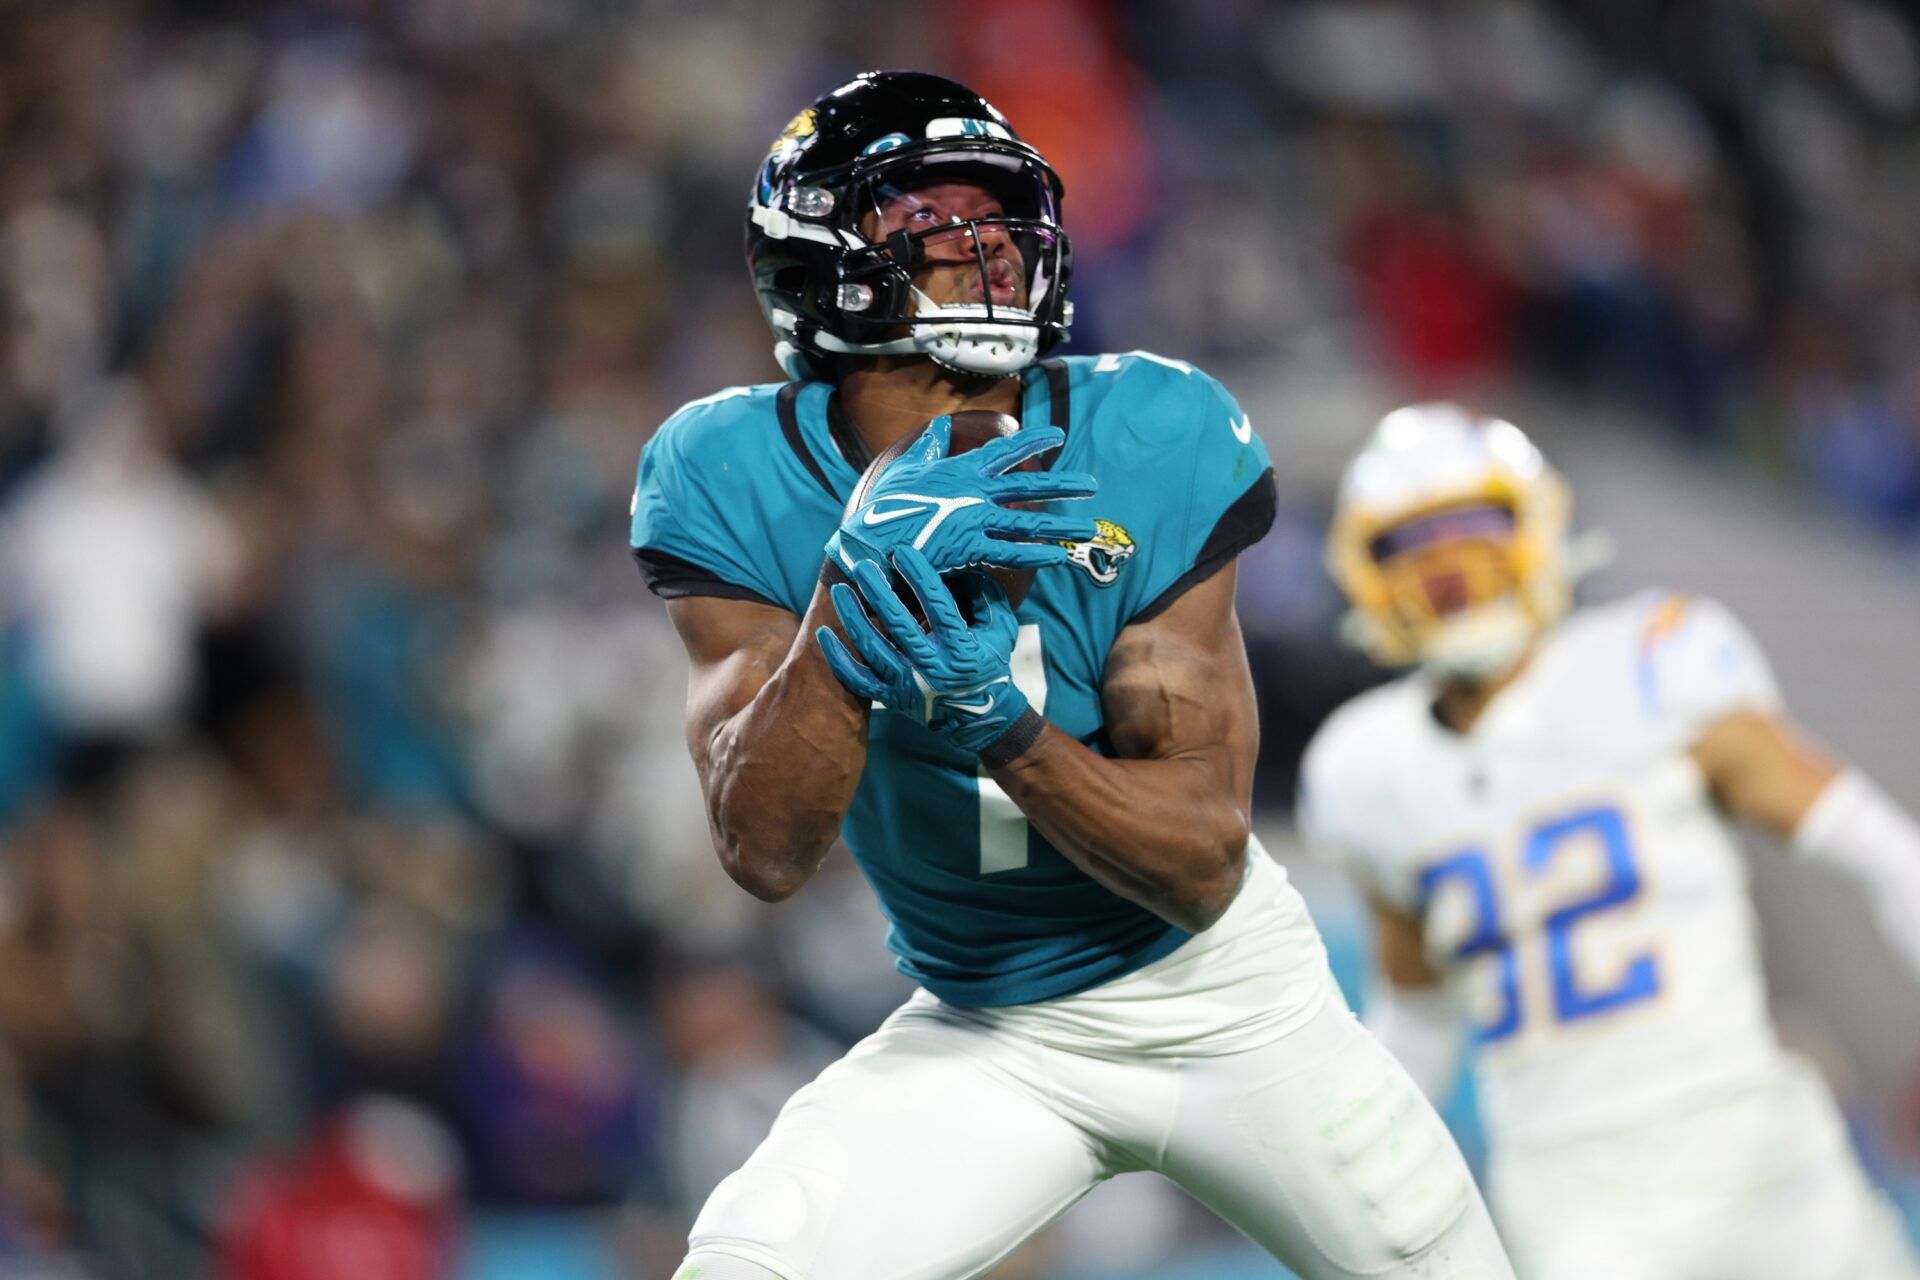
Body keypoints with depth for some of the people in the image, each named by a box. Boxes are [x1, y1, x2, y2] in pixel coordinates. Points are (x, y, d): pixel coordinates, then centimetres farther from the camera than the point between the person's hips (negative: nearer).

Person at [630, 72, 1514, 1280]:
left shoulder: (1146, 446, -17)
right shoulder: (738, 479, -15)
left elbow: (1206, 865, -18)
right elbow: (765, 851, -25)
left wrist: (999, 724, -36)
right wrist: (858, 581, -38)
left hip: (1223, 996, 1)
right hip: (986, 1035, -1)